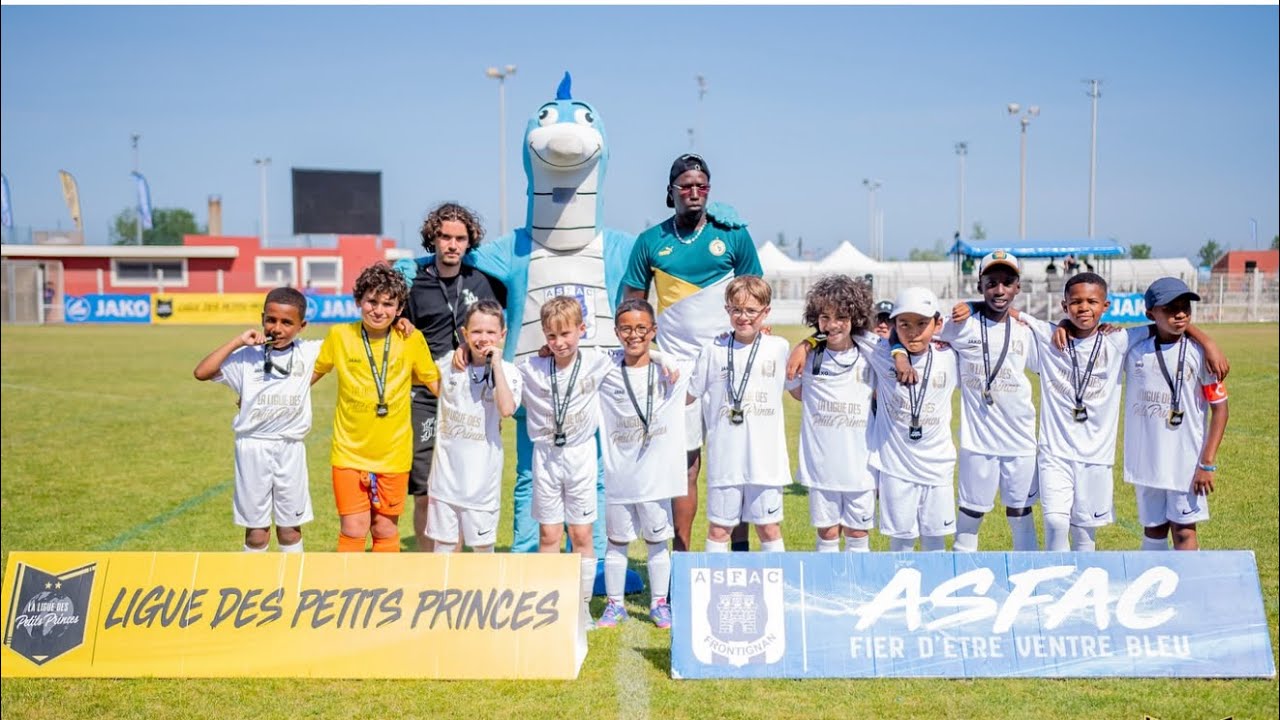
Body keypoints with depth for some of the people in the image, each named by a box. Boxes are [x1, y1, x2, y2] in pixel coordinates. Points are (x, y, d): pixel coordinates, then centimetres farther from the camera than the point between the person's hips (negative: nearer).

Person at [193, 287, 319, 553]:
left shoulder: (308, 353, 2)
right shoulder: (247, 355, -4)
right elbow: (201, 372, -14)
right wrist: (238, 341, -15)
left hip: (290, 448, 1)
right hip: (253, 447, -1)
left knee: (290, 528, 12)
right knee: (257, 531, 7)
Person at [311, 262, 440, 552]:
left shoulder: (412, 341, -4)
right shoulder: (340, 336, -4)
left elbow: (437, 385, 7)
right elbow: (312, 372, 12)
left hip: (393, 454, 1)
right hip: (350, 452, 0)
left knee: (385, 529, 10)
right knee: (354, 528, -2)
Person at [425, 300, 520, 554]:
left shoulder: (507, 372, -9)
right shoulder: (450, 363, 0)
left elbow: (507, 409, -26)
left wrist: (496, 364, -24)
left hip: (482, 472, -2)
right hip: (447, 467, 3)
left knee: (483, 543, 11)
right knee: (443, 541, 10)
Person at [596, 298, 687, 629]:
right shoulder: (605, 375, -2)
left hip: (657, 474, 0)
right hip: (619, 474, 0)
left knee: (657, 540, 11)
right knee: (616, 541, 11)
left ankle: (659, 604, 24)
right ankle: (614, 604, 23)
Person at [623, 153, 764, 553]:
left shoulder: (733, 235, 4)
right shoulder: (650, 242, 5)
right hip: (676, 366, 0)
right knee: (684, 462, 2)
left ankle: (740, 547, 9)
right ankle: (681, 555, 9)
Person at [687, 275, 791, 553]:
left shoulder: (778, 348, 3)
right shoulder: (714, 350, 2)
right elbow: (689, 395, 8)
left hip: (766, 458, 0)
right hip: (724, 458, 0)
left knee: (769, 528, 8)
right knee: (718, 529, 8)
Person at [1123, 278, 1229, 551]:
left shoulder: (1199, 354, -8)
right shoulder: (1134, 349, -1)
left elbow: (1219, 408, -5)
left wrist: (1207, 462, -9)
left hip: (1186, 462, -3)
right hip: (1145, 460, 3)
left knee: (1184, 531, 1)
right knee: (1153, 529, 15)